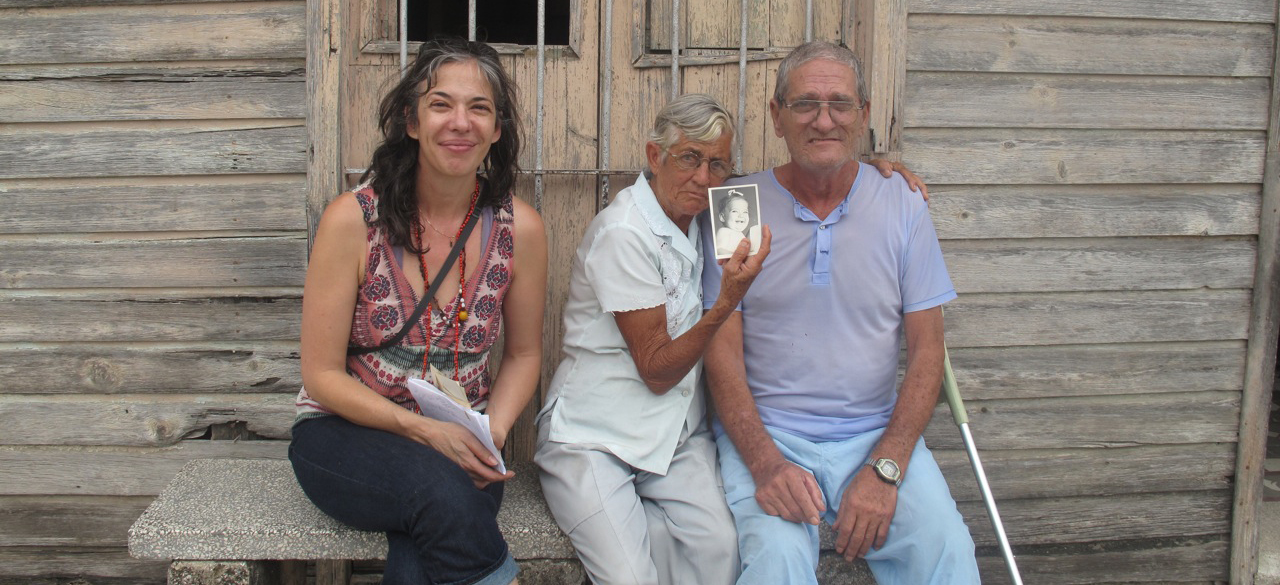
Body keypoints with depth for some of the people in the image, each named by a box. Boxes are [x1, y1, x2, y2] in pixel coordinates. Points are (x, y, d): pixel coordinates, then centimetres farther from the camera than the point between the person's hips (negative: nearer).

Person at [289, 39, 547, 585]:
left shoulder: (519, 228, -4)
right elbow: (322, 375, -7)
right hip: (348, 432, -1)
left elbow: (523, 353, 9)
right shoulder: (353, 218, -11)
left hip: (458, 440, 1)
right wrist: (423, 430, -20)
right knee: (443, 490, -32)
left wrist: (493, 433, -10)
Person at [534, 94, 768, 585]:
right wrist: (728, 300, -26)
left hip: (677, 433, 6)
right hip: (595, 436, -5)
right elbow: (657, 371, -14)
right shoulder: (623, 233, -14)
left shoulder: (703, 219, 7)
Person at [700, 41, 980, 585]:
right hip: (765, 434, -1)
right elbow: (722, 350, -2)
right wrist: (765, 462, -16)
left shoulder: (902, 207, 3)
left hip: (877, 434, 2)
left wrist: (884, 469, -11)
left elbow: (926, 350, 2)